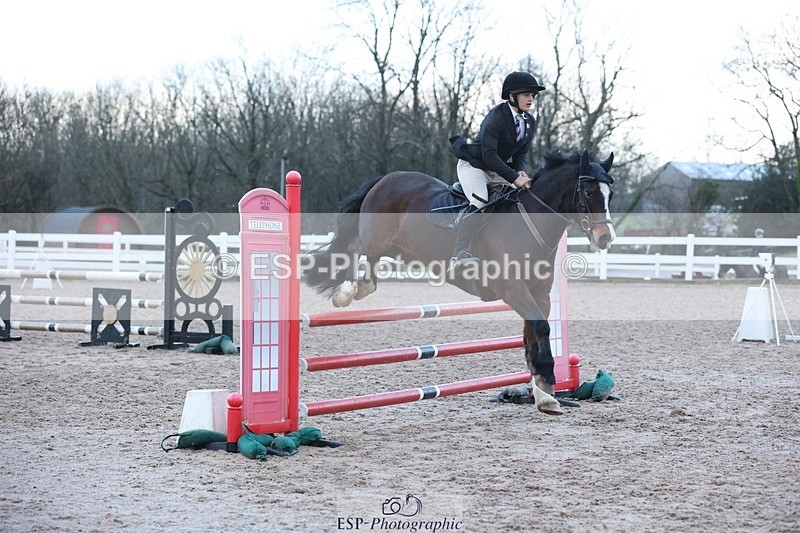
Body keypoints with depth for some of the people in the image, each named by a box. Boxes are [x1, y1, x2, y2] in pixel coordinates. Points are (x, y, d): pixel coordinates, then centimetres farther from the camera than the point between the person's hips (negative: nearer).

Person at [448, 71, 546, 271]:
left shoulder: (529, 122, 1)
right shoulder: (496, 117, -23)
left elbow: (522, 153, 6)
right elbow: (489, 155, -29)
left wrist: (520, 172, -17)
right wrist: (514, 177, -34)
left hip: (497, 170, 8)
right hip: (473, 165, -8)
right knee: (479, 203, -29)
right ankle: (459, 254, -37)